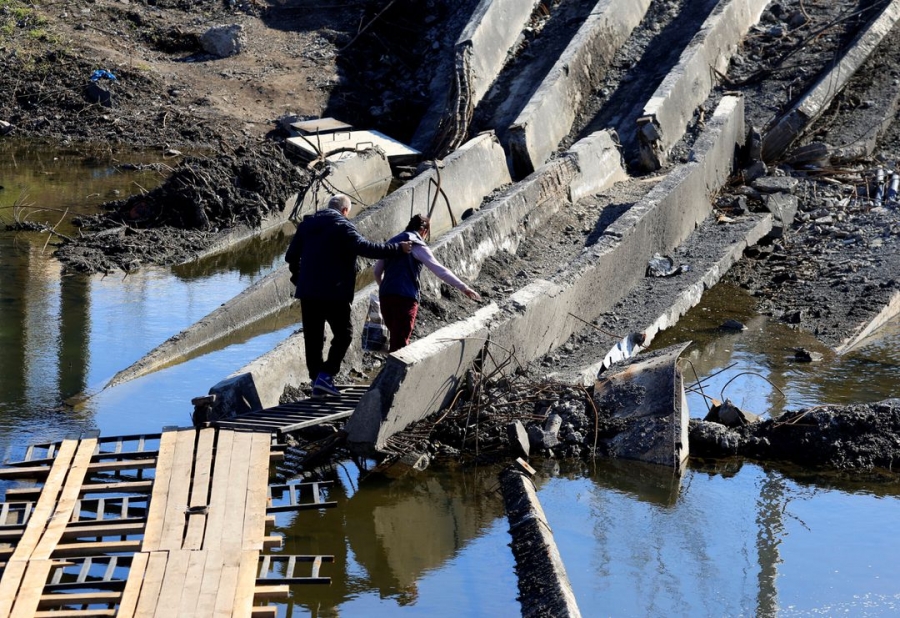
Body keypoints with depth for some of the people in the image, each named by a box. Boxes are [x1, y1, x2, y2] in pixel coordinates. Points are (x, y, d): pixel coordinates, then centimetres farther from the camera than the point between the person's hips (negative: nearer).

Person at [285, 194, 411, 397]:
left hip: (307, 291, 6)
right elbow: (366, 248, -18)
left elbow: (291, 256, 14)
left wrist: (298, 278, 27)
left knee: (313, 336, 10)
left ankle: (315, 379, 11)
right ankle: (325, 375, -7)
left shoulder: (307, 224, 12)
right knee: (343, 333, 5)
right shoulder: (343, 226, -7)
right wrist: (398, 248, -11)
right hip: (333, 291, -6)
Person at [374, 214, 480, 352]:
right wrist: (464, 288, -8)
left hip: (385, 295, 7)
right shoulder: (417, 246, -3)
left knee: (396, 337, 19)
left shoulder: (392, 242, 18)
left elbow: (377, 271, 22)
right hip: (405, 297, -6)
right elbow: (440, 270, -9)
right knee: (400, 342, -6)